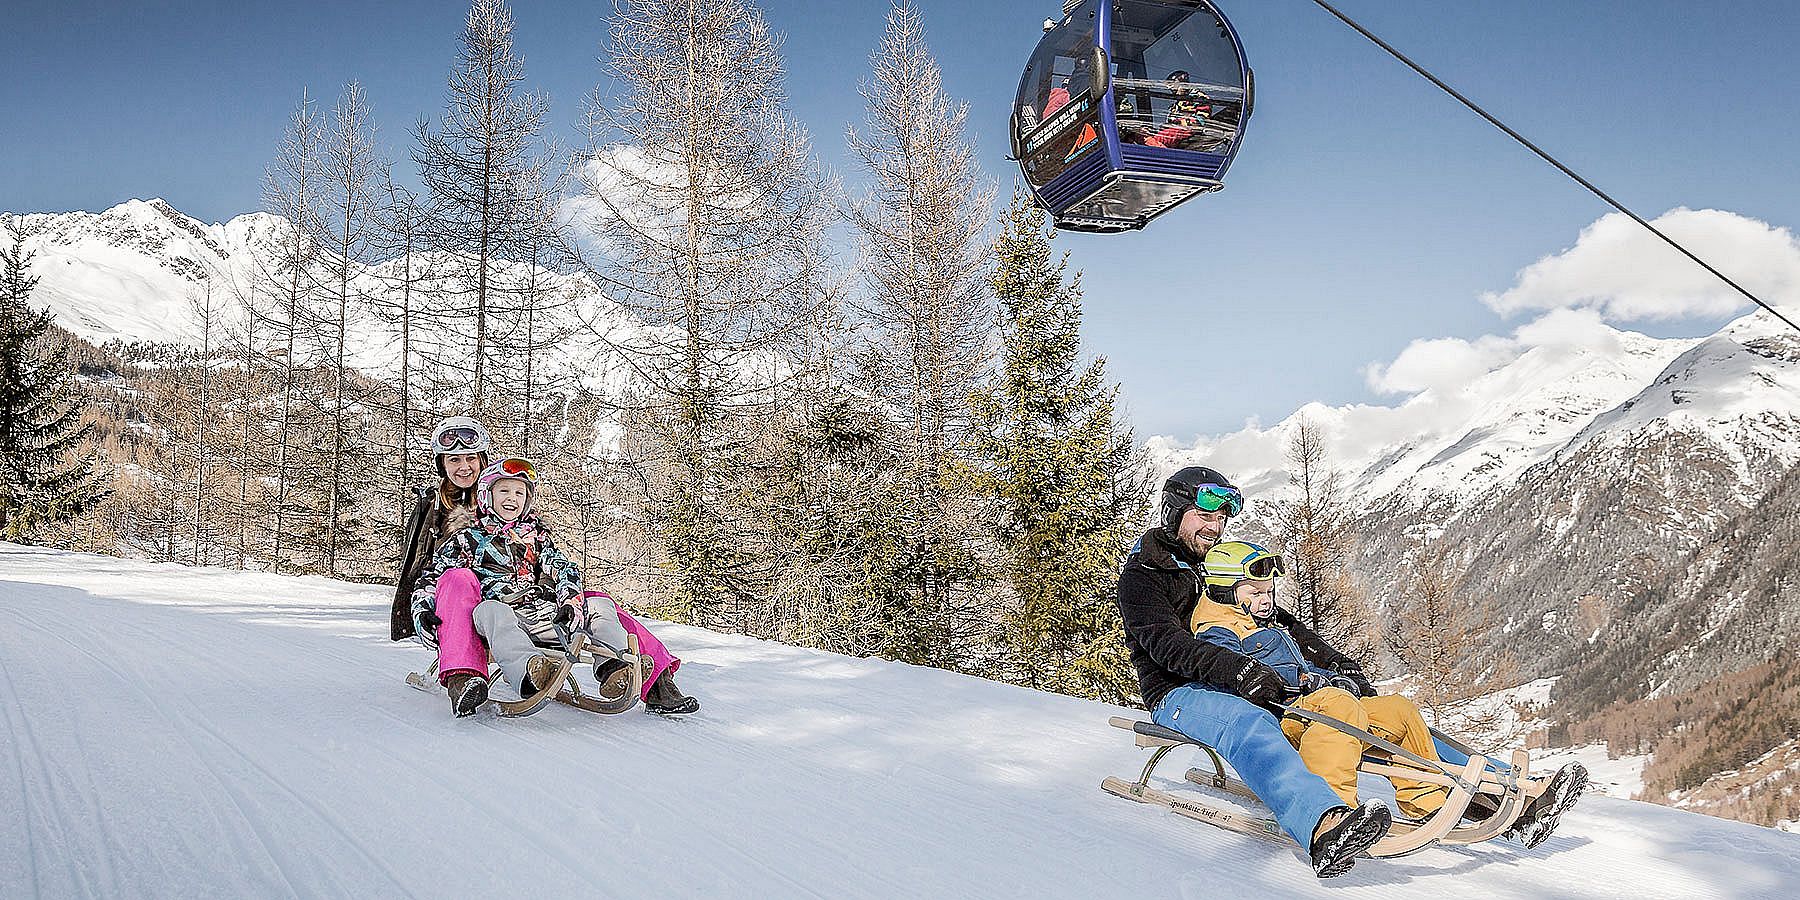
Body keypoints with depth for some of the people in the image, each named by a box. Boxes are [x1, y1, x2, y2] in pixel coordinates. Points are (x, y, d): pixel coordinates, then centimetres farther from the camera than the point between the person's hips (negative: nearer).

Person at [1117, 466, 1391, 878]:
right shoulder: (1140, 576, -1)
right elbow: (1167, 643, -18)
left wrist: (1333, 659, 7)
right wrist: (1236, 668, -32)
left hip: (1239, 687, 8)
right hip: (1178, 693, -8)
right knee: (1251, 725, -39)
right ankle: (1322, 826, -63)